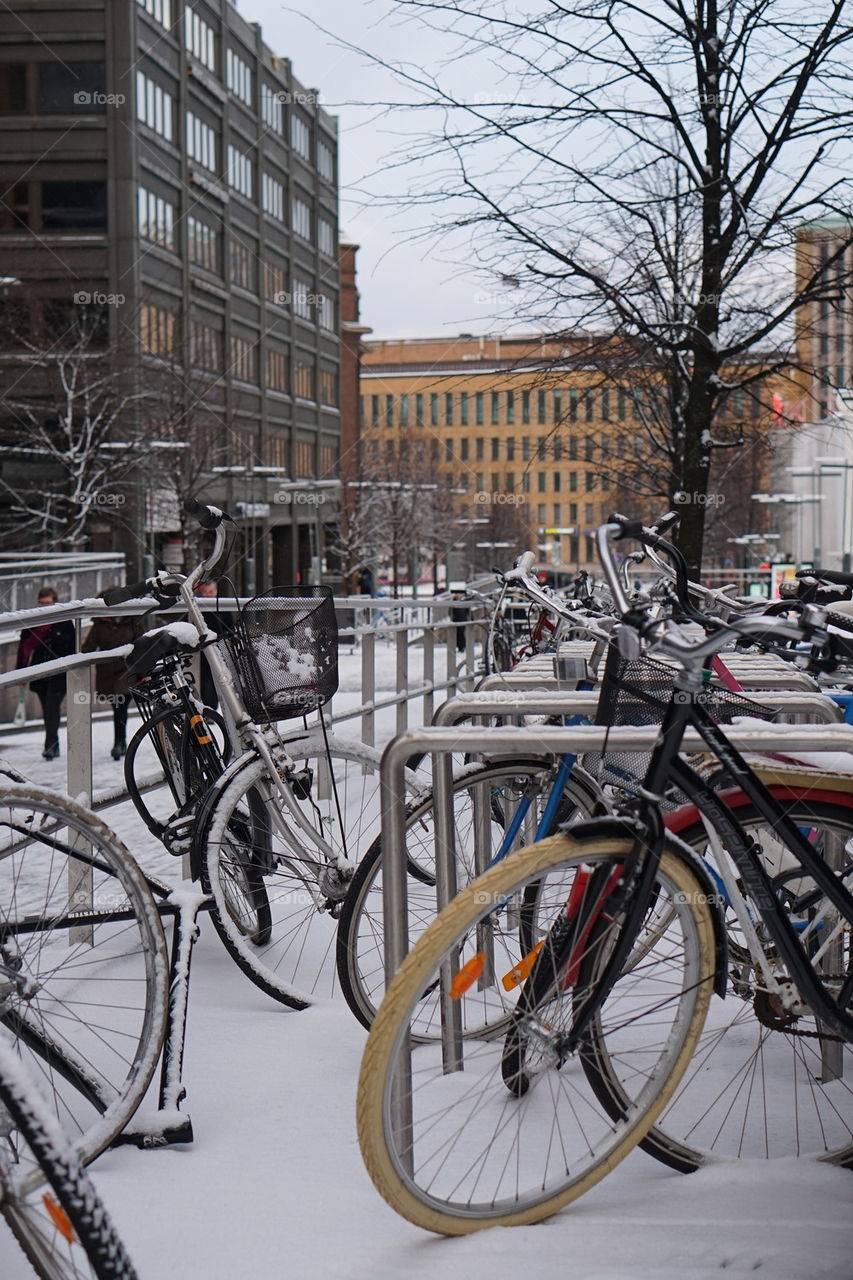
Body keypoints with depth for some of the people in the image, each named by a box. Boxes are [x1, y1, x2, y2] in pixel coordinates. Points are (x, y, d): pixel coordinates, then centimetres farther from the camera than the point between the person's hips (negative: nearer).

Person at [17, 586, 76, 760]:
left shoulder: (65, 623, 0)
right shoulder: (32, 623, 6)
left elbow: (73, 649, 2)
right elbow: (24, 648, 8)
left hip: (59, 674, -3)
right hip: (39, 674, 3)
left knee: (52, 709, -13)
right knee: (47, 711, 9)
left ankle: (50, 745, -15)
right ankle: (53, 746, 19)